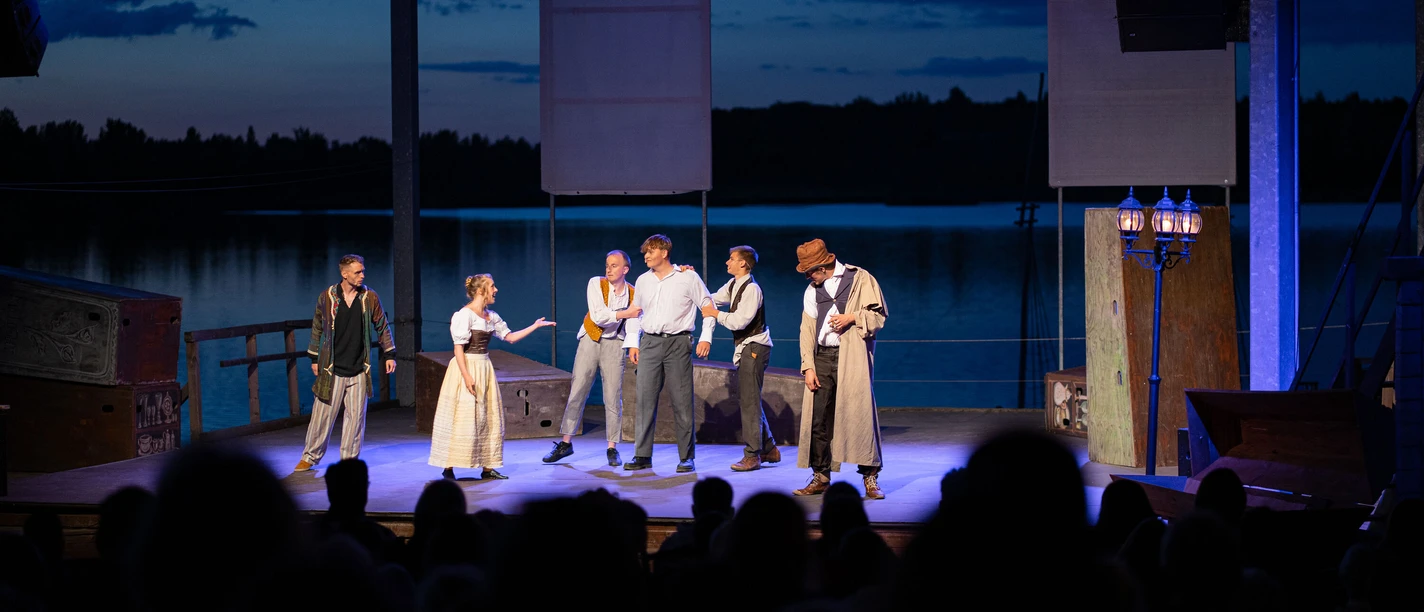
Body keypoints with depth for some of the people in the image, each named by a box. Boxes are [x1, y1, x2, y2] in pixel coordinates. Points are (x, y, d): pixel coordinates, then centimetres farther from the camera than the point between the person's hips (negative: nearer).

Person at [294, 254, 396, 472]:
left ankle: (349, 460, 14)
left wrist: (389, 354, 6)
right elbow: (317, 328, 8)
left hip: (359, 370, 1)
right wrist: (314, 358, 10)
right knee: (323, 414, 2)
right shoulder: (327, 297, -3)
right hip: (332, 368, -1)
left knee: (356, 416, 4)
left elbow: (382, 326, 10)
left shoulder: (370, 297, -1)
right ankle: (311, 456, 17)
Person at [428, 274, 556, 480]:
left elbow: (510, 337, 19)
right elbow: (458, 348, -17)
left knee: (489, 418, 8)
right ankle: (448, 468, -4)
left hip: (485, 369, 8)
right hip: (467, 368, -8)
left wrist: (535, 326, 18)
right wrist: (466, 376, -23)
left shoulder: (491, 316, 11)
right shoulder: (464, 315, -13)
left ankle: (487, 467, 15)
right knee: (463, 418, -9)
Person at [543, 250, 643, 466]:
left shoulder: (633, 294, 1)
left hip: (614, 345, 0)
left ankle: (612, 448, 7)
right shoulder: (596, 284, -4)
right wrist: (625, 313, -14)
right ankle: (566, 443, 10)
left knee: (613, 398, -1)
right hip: (590, 341, 0)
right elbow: (598, 317, -13)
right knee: (577, 392, 1)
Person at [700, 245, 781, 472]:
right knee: (747, 400, 15)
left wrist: (716, 314, -13)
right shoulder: (733, 285, 11)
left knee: (749, 401, -8)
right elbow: (712, 300, 16)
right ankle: (769, 449, 23)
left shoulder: (751, 289, -17)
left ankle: (752, 455, -5)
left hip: (754, 348, -10)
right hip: (744, 348, 10)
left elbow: (740, 321, -24)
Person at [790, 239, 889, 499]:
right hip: (822, 358, 5)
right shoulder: (812, 290, 16)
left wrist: (852, 317, -15)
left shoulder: (860, 279, 2)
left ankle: (870, 478, -4)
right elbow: (807, 330, 13)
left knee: (860, 414, -9)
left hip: (852, 358, -5)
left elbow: (879, 314, 1)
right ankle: (821, 477, 10)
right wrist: (808, 366, 3)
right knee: (818, 419, 1)